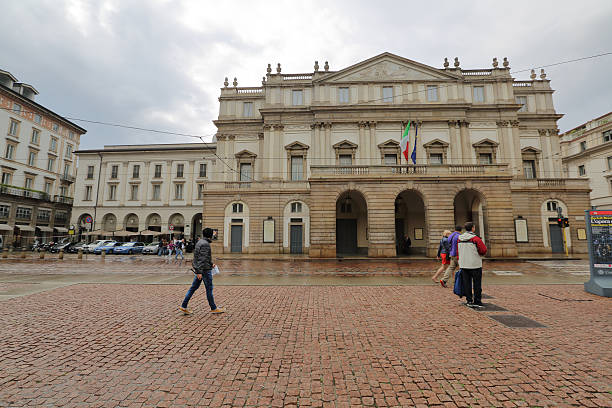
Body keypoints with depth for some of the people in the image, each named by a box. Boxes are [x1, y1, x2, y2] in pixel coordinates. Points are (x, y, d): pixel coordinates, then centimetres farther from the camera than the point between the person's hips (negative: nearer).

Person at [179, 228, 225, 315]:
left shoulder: (200, 242, 13)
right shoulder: (205, 244, -19)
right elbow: (202, 259, -24)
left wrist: (211, 264, 26)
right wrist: (199, 272, -26)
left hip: (199, 269, 9)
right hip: (205, 270, -9)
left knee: (194, 287, 13)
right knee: (209, 289, 2)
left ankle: (184, 306, 16)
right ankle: (213, 308, 14)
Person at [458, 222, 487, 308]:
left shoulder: (460, 238, 5)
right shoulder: (475, 238, -13)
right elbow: (483, 250, -11)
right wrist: (479, 254, 10)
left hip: (463, 265, 5)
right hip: (475, 265, -5)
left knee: (466, 283, 11)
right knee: (477, 284, 5)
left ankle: (469, 300, 17)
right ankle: (477, 302, 8)